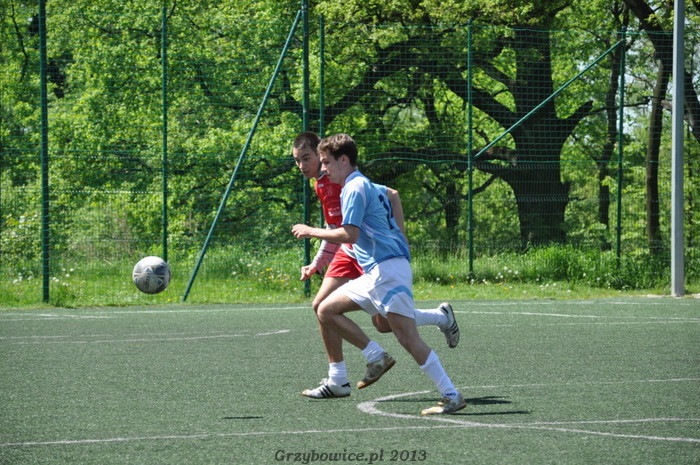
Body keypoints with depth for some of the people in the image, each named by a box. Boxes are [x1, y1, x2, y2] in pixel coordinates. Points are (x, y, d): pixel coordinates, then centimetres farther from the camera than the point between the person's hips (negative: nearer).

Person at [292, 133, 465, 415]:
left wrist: (311, 231, -6)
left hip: (387, 271, -10)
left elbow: (349, 235, -18)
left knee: (407, 337, -15)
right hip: (374, 274, 10)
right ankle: (378, 357, 6)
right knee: (326, 311, 10)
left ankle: (452, 397, -16)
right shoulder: (369, 186, 21)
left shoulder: (355, 188, -9)